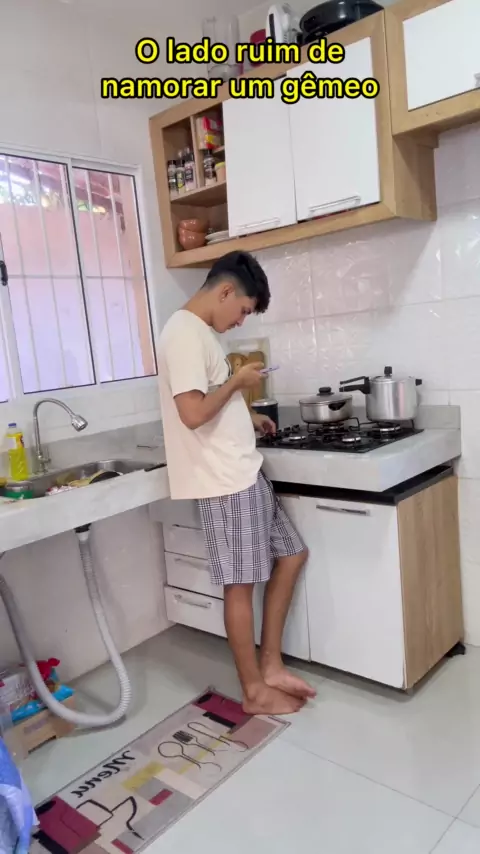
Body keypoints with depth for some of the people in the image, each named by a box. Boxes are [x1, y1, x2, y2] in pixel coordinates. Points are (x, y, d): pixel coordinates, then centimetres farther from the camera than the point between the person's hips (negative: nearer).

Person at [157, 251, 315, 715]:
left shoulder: (199, 331, 16)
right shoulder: (185, 333, -16)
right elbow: (193, 413, -25)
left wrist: (247, 416, 17)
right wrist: (237, 381, -12)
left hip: (245, 472, 10)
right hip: (226, 481, -10)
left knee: (291, 554, 16)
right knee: (240, 585, 3)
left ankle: (270, 665, 26)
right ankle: (255, 691, 21)